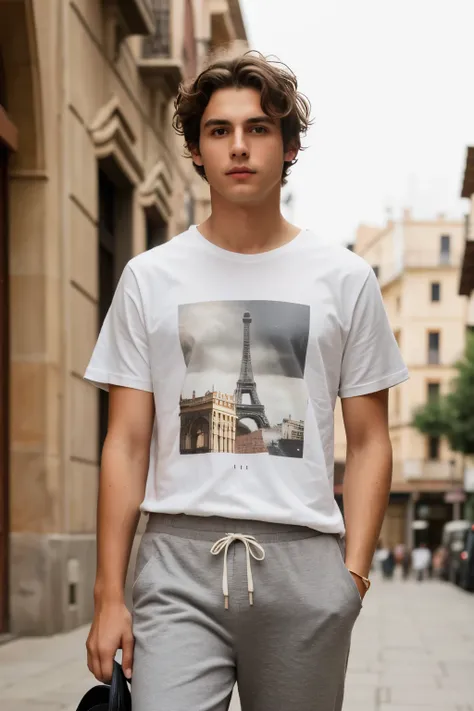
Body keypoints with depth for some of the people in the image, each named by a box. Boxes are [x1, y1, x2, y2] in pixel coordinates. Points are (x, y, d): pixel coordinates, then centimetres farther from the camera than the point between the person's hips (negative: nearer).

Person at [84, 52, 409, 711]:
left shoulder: (346, 278, 8)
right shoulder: (149, 277, 9)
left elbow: (368, 441, 9)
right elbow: (127, 443, 7)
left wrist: (354, 572, -3)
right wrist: (109, 595, 0)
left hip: (304, 558, 1)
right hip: (178, 560, 0)